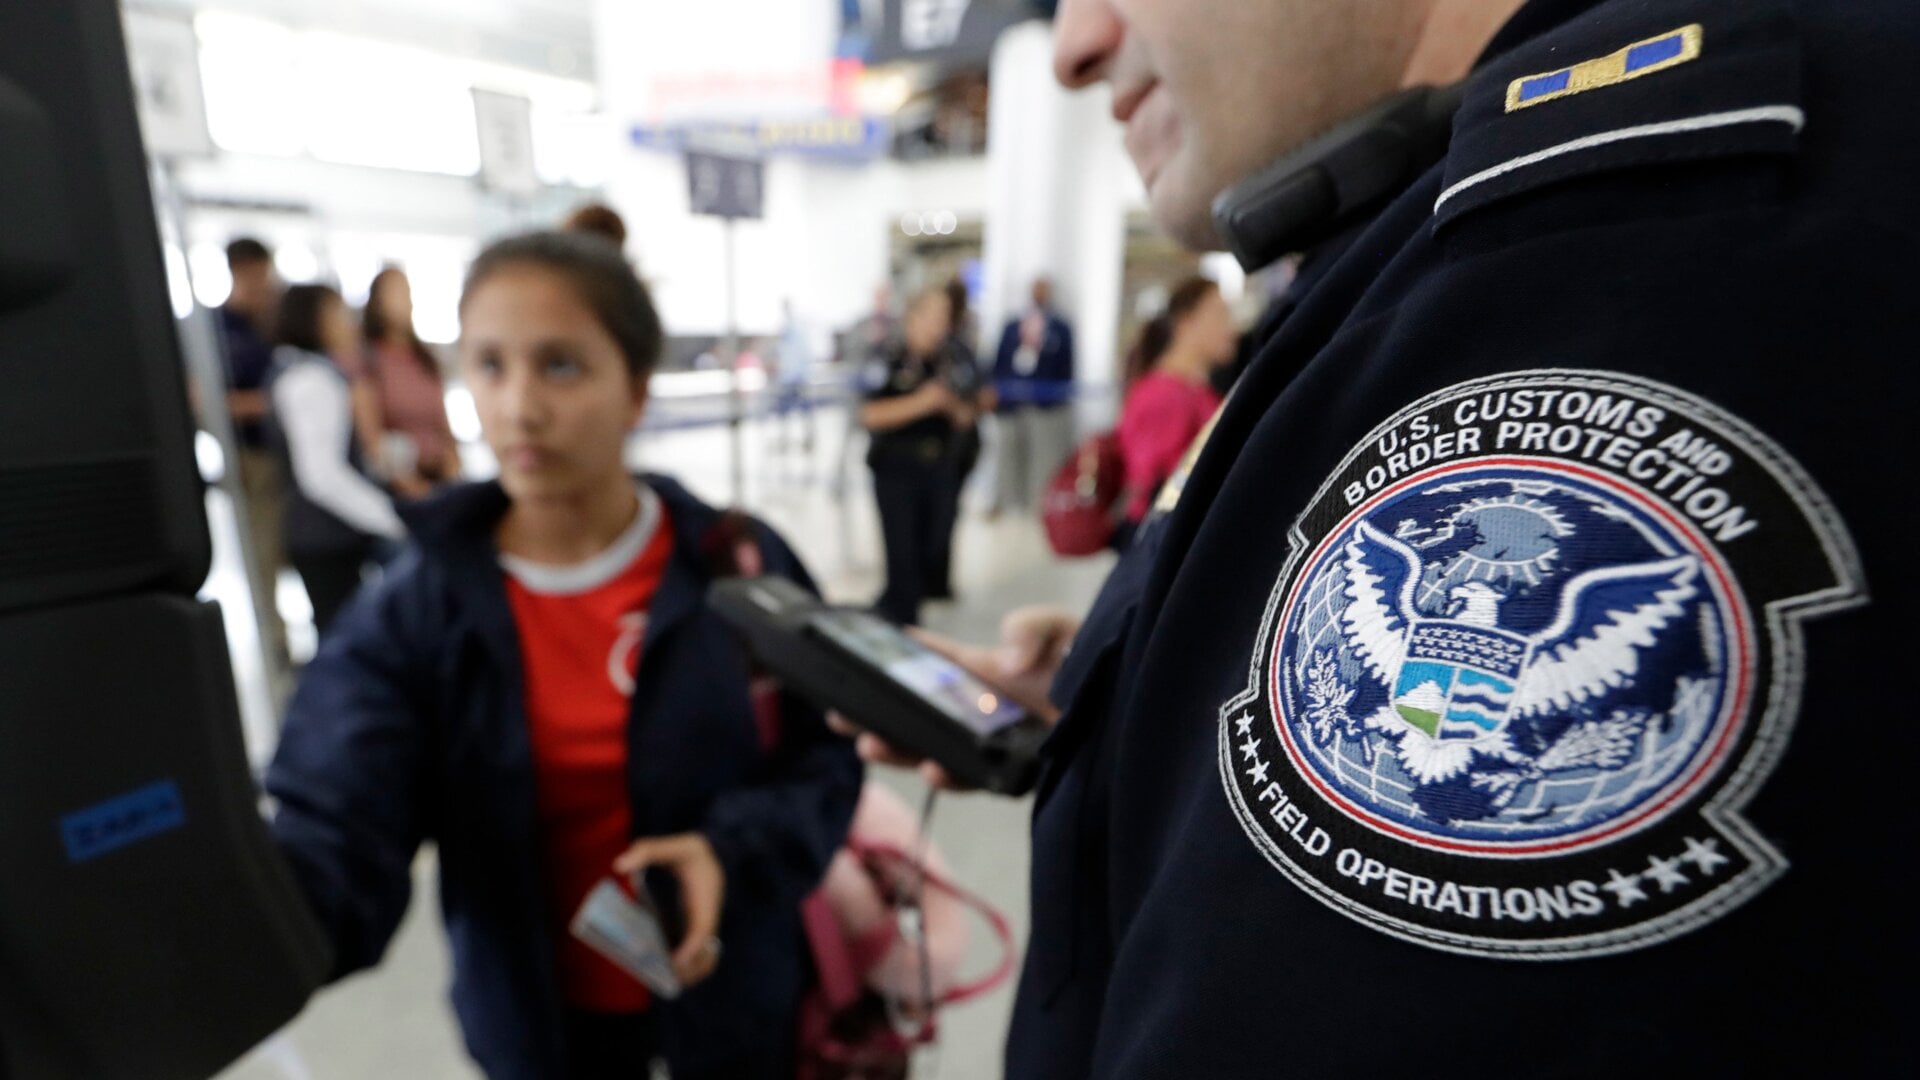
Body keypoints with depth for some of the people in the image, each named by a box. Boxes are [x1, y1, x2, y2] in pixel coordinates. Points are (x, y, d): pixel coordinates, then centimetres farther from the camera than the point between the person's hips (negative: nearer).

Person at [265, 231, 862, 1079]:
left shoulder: (740, 564, -15)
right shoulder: (414, 611, -13)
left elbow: (827, 754, -9)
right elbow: (338, 836, -22)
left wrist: (735, 850, -25)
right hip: (544, 1011, 2)